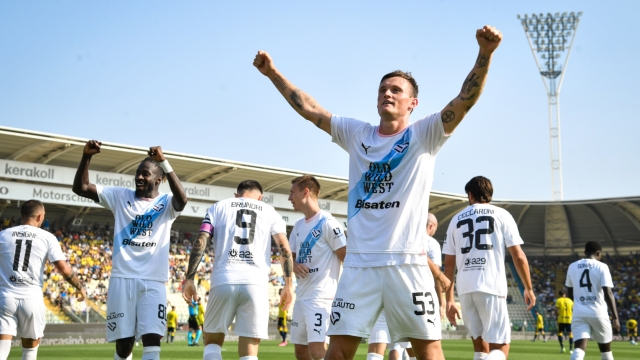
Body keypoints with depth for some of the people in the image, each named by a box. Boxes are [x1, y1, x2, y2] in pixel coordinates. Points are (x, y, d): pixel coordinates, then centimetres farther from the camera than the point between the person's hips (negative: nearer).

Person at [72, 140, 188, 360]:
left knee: (152, 340, -13)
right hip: (122, 279, 2)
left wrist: (164, 163, -26)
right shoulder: (121, 197, 12)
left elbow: (182, 199, -18)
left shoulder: (166, 203, 6)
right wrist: (86, 157, -8)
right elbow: (80, 187, 7)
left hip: (153, 282, -2)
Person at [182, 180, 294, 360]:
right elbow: (285, 248, 5)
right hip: (255, 284, 0)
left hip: (223, 282, 0)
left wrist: (189, 278, 4)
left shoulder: (219, 207, 17)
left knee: (212, 341, 18)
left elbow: (200, 242, 5)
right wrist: (288, 284, 10)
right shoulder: (270, 212, 18)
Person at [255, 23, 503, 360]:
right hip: (358, 263, 3)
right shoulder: (356, 134, 12)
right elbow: (309, 109, 15)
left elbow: (465, 100, -12)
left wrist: (485, 54, -26)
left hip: (406, 263, -3)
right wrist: (272, 73, 13)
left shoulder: (423, 135, 2)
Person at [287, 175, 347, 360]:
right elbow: (291, 256, 20)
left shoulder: (327, 223, -12)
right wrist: (295, 266, -4)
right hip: (301, 295, 9)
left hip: (321, 296, -9)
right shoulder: (298, 225, 14)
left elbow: (346, 257, -12)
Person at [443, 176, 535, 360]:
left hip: (465, 289, 4)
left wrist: (449, 300, 18)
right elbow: (518, 256, 0)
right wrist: (528, 288, 9)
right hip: (491, 287, -3)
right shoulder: (501, 215, 7)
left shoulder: (456, 219, 16)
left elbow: (449, 265, 14)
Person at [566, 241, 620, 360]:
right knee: (605, 348, 18)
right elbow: (608, 293, -13)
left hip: (579, 314, 2)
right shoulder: (601, 267, -5)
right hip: (598, 313, -2)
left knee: (579, 348, -9)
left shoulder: (572, 267, 8)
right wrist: (615, 317, -11)